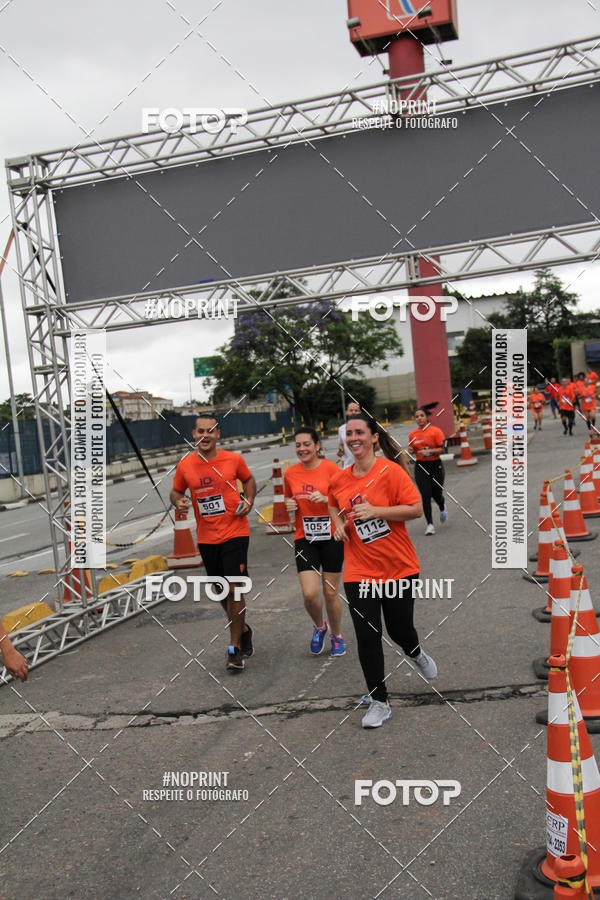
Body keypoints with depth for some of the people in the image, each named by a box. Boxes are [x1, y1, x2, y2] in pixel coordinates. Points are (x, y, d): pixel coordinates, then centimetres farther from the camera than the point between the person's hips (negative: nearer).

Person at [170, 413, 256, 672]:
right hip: (206, 538, 3)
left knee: (234, 589, -8)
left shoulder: (233, 459, -5)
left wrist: (249, 501, -3)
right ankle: (243, 629, 40)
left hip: (235, 533, -3)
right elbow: (176, 491, 12)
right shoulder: (185, 466, -3)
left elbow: (248, 479, 14)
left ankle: (235, 648, 4)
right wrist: (178, 502, -10)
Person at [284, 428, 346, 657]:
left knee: (330, 592, 5)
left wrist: (325, 499, -21)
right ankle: (319, 626, 23)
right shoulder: (290, 473, 3)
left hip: (331, 537, -2)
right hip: (304, 538, 2)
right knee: (309, 594, -9)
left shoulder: (330, 468, -8)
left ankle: (337, 636, 30)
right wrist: (289, 505, -3)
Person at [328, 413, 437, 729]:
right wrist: (339, 524, 3)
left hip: (399, 567, -2)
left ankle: (416, 653, 49)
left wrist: (375, 510, -22)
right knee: (367, 636, -2)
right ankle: (378, 702, 15)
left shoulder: (390, 471, -11)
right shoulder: (339, 480, 3)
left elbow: (416, 509, -14)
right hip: (359, 570, 3)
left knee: (400, 630, 10)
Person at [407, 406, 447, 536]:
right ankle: (430, 524, 0)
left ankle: (442, 509, 41)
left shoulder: (436, 431, -6)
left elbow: (441, 449, -9)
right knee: (425, 495, -7)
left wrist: (429, 451, -22)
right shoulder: (412, 434, 6)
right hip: (420, 466, 2)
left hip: (435, 465, -2)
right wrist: (411, 450, -5)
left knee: (436, 494, 4)